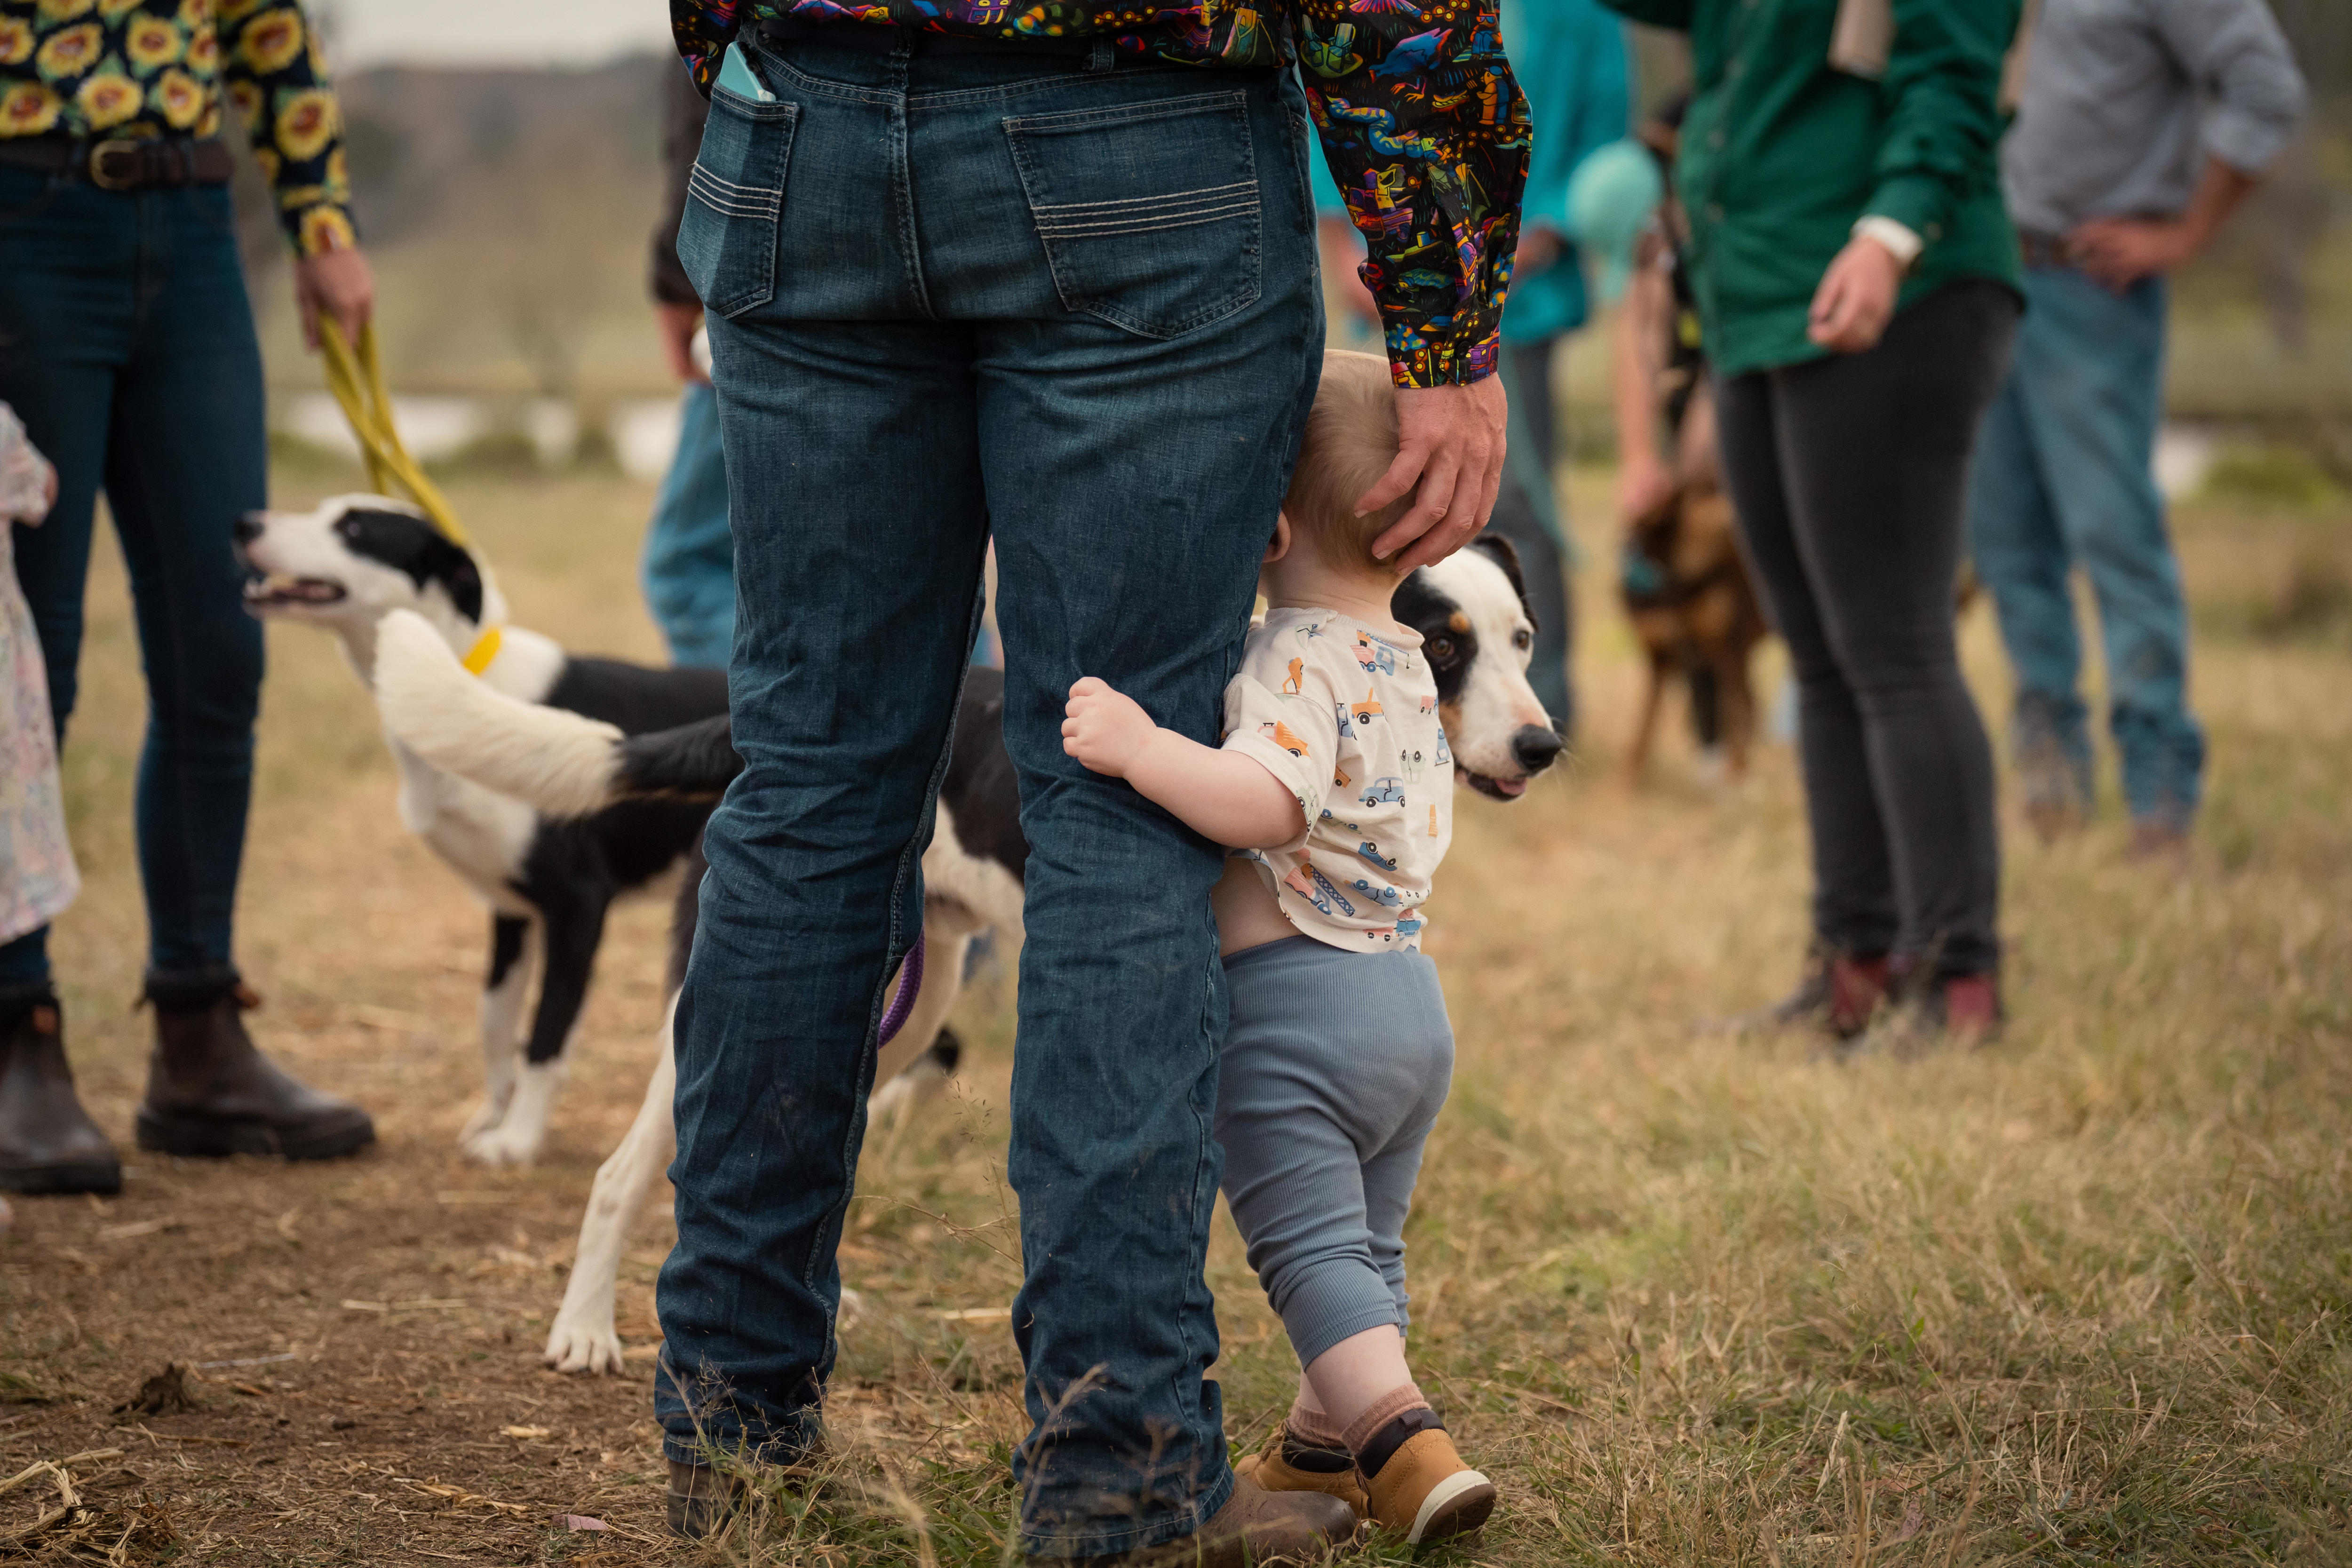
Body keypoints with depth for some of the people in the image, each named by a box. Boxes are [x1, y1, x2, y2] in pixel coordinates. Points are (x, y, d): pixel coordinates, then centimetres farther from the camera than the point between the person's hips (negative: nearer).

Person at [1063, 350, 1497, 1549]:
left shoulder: (1293, 662, -16)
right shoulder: (1407, 665, 13)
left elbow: (1272, 802, -33)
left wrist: (1143, 750, -40)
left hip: (1289, 998, -9)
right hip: (1410, 992, 9)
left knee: (1312, 1248, -7)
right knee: (1367, 1246, 19)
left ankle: (1406, 1441, -20)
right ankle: (1323, 1447, 33)